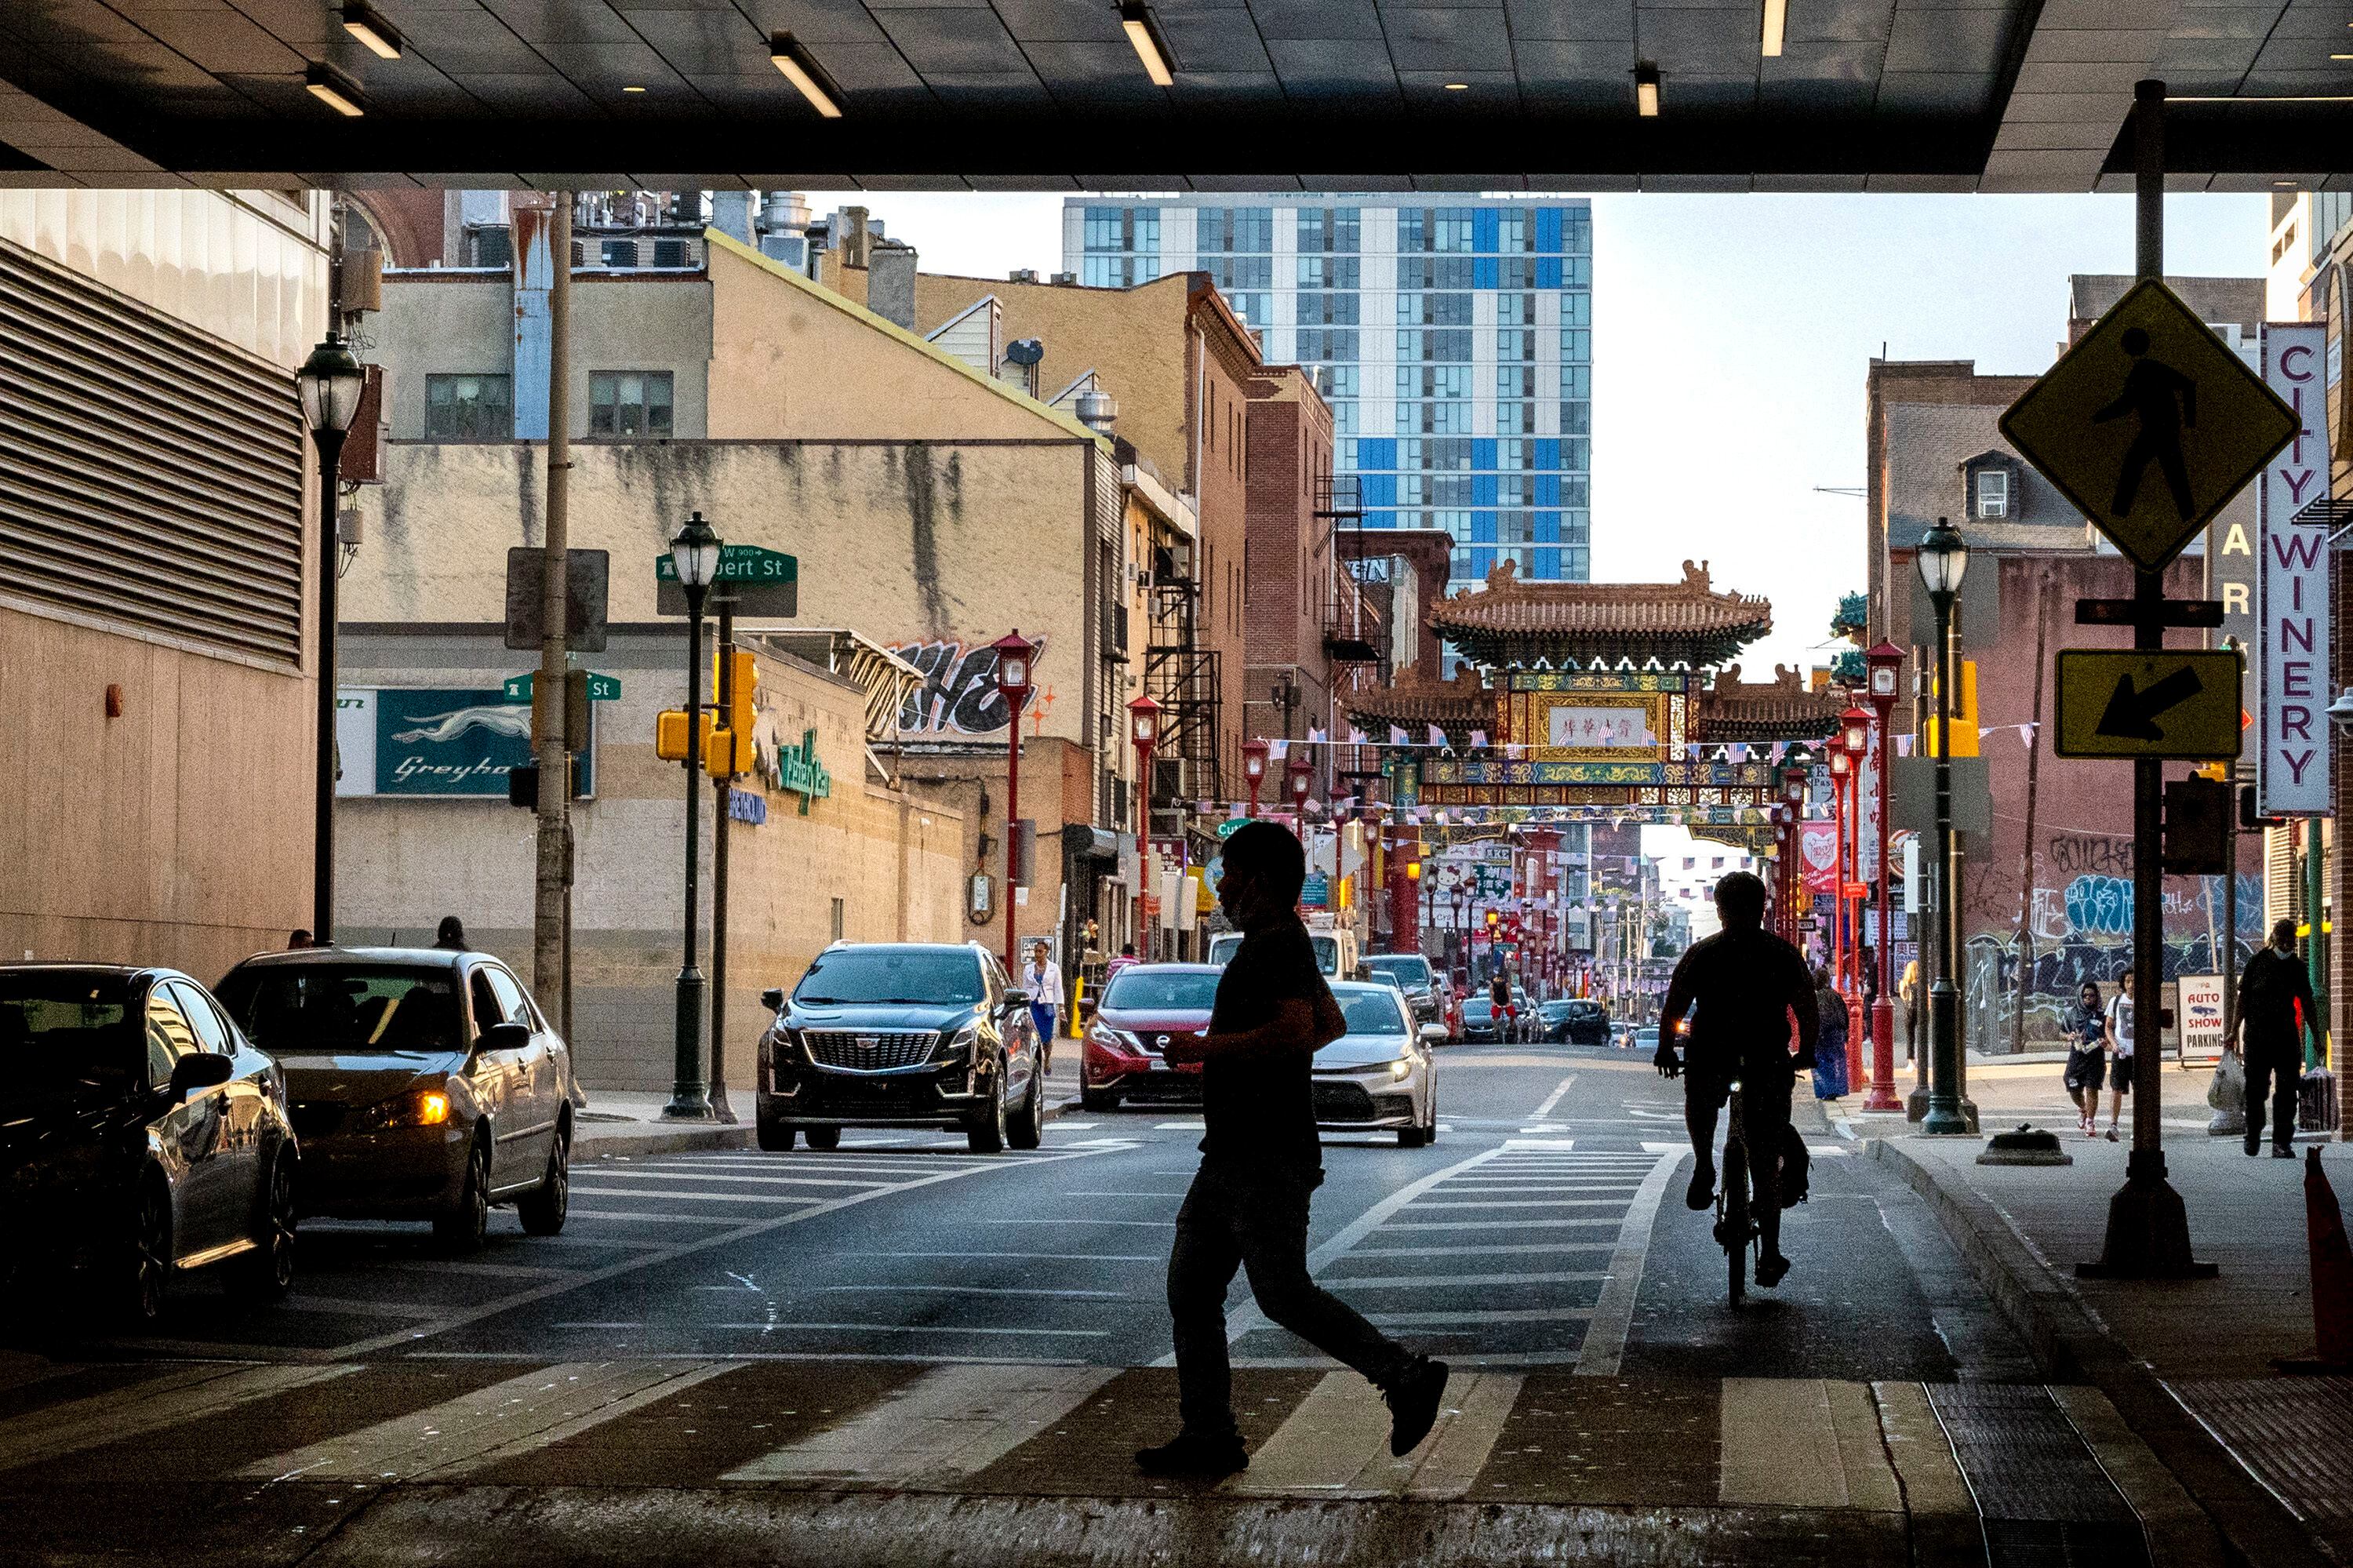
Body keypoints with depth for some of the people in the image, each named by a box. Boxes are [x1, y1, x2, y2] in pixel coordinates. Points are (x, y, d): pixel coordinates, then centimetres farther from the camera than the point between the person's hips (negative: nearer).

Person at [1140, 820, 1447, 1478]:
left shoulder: (1281, 947, -15)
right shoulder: (1278, 943, 17)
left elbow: (1295, 1030, -30)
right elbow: (1331, 1024, 29)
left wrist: (1205, 1048, -22)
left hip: (1268, 1161, -10)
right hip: (1230, 1155, 10)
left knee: (1284, 1294, -7)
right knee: (1190, 1288, 6)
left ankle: (1407, 1378, 3)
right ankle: (1208, 1437, 7)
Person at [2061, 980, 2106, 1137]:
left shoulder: (2102, 1015, 3)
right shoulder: (2072, 1013, 7)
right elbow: (2061, 1033, 14)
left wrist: (2106, 1041, -12)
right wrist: (2068, 1036, -8)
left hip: (2096, 1058, -2)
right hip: (2076, 1057, 2)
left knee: (2092, 1089, -8)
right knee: (2074, 1091, 5)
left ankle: (2090, 1124, 0)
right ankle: (2082, 1110, 38)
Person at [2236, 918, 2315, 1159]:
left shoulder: (2297, 967, 7)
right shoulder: (2257, 962, 1)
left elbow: (2308, 1005, 12)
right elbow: (2243, 999, 4)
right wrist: (2235, 1031, -1)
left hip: (2287, 1037, 2)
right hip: (2257, 1037, -2)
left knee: (2286, 1092, -4)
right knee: (2255, 1089, 3)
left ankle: (2282, 1143, -1)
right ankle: (2253, 1135, 25)